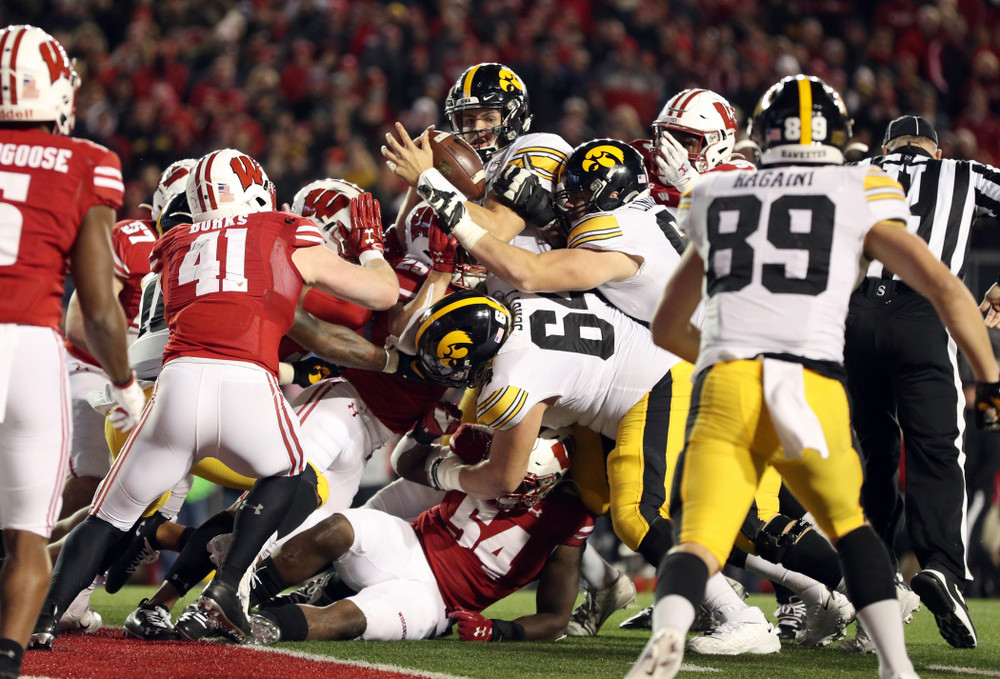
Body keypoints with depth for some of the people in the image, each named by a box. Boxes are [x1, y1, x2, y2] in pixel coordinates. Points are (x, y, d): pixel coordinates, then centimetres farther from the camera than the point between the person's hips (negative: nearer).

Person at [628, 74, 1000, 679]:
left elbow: (668, 328, 35)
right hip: (812, 392, -1)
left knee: (700, 543, -4)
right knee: (851, 526, 23)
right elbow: (946, 289, 6)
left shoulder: (717, 200, 25)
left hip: (726, 387, 1)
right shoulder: (860, 197, 15)